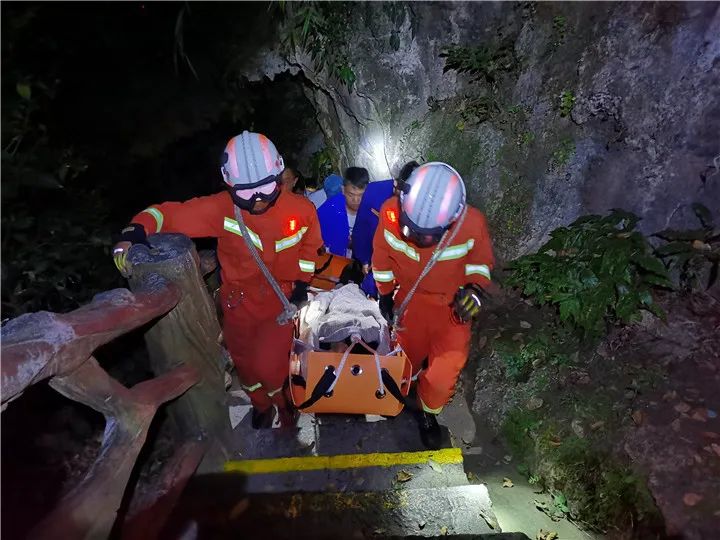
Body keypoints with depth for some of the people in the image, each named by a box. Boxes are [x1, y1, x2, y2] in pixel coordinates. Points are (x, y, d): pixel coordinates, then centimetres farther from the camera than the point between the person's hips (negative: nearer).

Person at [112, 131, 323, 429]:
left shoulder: (301, 209, -17)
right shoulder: (220, 208, -23)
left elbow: (311, 244, 2)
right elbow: (170, 213, -18)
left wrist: (303, 284, -1)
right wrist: (136, 230, -38)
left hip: (280, 298, -1)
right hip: (239, 301, 2)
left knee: (268, 366, -10)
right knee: (245, 362, 19)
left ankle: (283, 402, 30)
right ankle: (261, 405, 54)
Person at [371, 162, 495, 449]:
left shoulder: (472, 223, -27)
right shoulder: (391, 212, -26)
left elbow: (482, 261, -5)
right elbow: (382, 255, -6)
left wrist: (476, 288, -24)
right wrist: (385, 293, 3)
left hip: (451, 301, 0)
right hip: (409, 296, 1)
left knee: (449, 363, -8)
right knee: (407, 353, 17)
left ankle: (427, 412, 24)